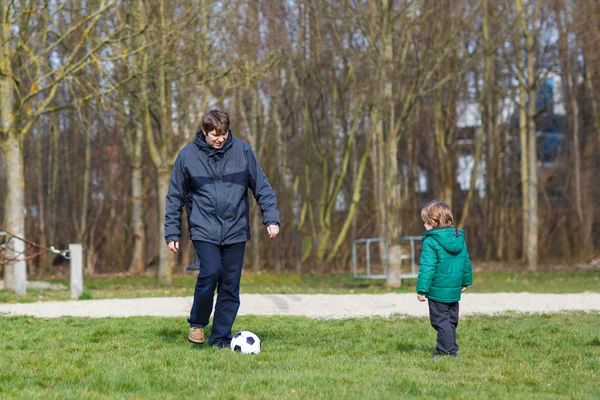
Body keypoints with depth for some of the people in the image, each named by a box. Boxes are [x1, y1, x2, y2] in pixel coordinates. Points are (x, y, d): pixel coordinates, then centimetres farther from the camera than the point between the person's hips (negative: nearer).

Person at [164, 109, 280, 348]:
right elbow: (175, 197, 6)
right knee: (210, 273, -20)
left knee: (230, 285, 1)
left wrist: (271, 219, -5)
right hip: (204, 230, -2)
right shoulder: (187, 156, 0)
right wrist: (172, 233, 2)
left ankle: (221, 339, 12)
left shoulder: (242, 151, 1)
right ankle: (197, 323, 3)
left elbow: (262, 187, 5)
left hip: (235, 231, 2)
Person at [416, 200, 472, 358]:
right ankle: (451, 348, 24)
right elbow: (466, 262, 15)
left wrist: (421, 290, -16)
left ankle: (447, 350, -3)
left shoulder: (431, 241, -15)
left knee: (440, 320, 0)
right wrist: (466, 281, 28)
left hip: (438, 290, -7)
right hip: (455, 289, 7)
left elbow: (427, 267, -19)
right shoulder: (459, 238, 7)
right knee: (451, 320, 17)